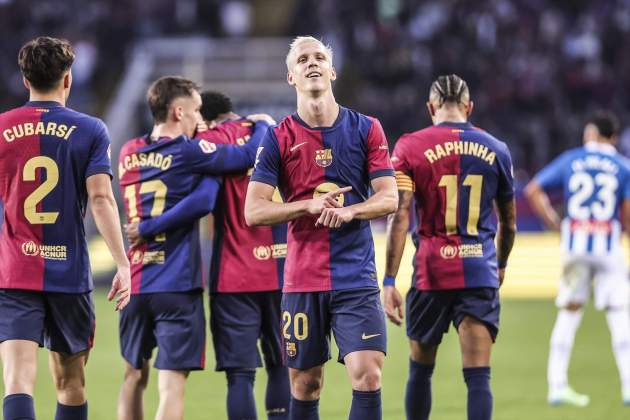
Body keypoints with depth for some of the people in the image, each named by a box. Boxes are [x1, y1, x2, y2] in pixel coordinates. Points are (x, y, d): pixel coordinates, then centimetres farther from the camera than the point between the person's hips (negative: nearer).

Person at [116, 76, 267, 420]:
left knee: (134, 376, 18)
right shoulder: (188, 152, -10)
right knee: (171, 384, -7)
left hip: (135, 283, 6)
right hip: (177, 285, -6)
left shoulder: (129, 153, 9)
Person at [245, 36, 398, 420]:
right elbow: (254, 211, -2)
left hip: (357, 277, 0)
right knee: (305, 385, 6)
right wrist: (309, 206, -15)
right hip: (302, 279, 0)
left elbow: (388, 198, 2)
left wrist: (348, 211, -17)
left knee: (368, 377, -13)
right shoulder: (279, 138, 3)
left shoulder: (366, 129, 5)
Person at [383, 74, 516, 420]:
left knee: (420, 369, 15)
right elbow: (508, 224, 17)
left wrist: (389, 281, -10)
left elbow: (399, 216, -10)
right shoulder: (495, 150, 7)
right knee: (478, 376, -4)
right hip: (481, 273, 1)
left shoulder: (410, 147, -1)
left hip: (431, 273, -1)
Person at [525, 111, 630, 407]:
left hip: (574, 245, 2)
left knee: (568, 313, 9)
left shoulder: (570, 160, 8)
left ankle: (557, 385, 8)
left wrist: (555, 224, 9)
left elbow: (533, 191, 4)